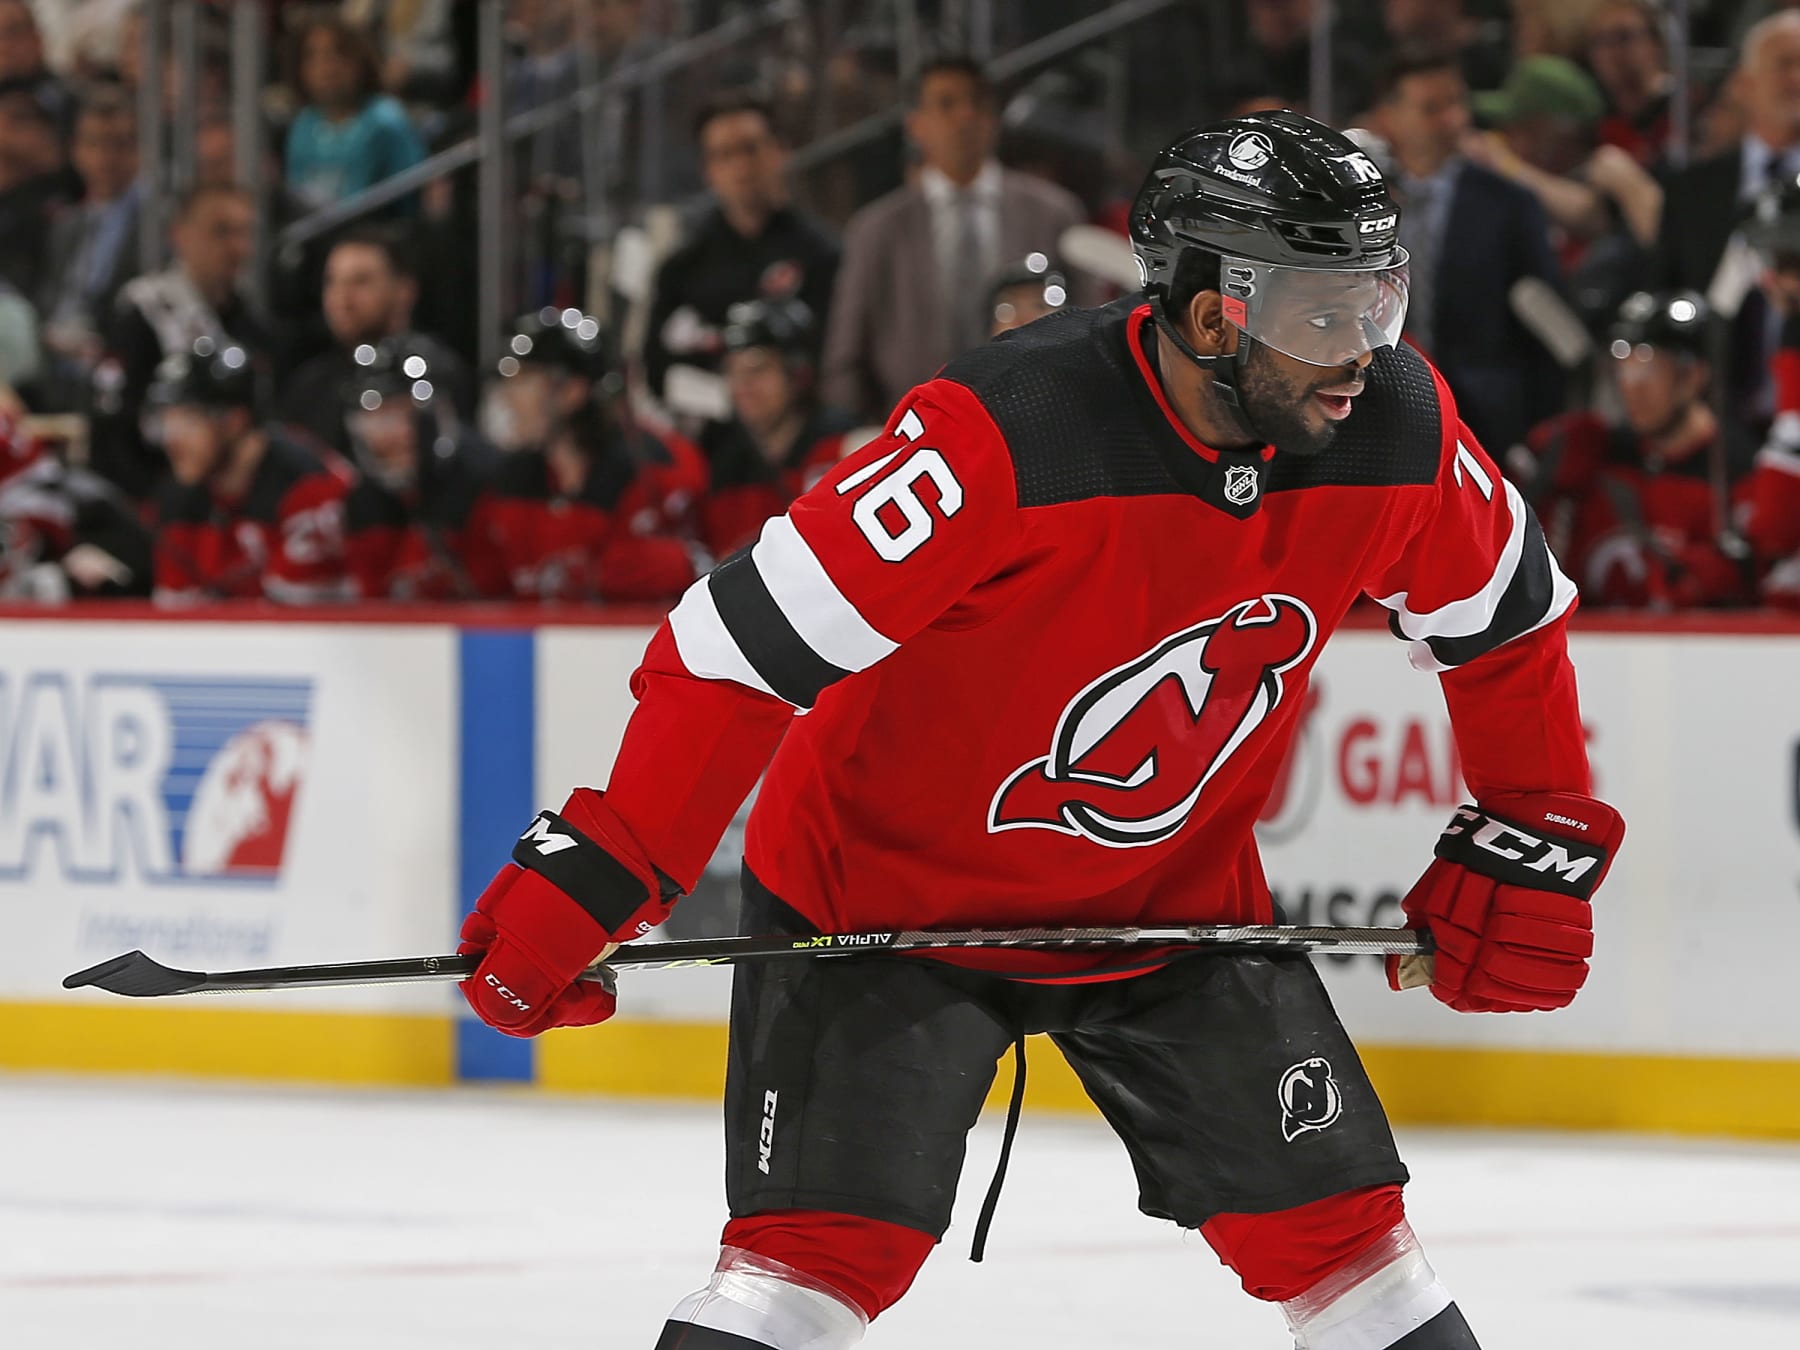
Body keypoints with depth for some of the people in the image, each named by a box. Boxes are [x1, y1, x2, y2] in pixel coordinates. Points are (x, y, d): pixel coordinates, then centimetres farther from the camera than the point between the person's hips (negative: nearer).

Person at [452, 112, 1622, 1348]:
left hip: (1174, 890, 5)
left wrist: (1535, 851, 4)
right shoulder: (1003, 437, -32)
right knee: (825, 1247, -16)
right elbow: (751, 643, -29)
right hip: (888, 874, -5)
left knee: (1335, 1230, 2)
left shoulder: (1399, 429, -14)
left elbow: (1506, 622, 6)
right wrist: (591, 883, -30)